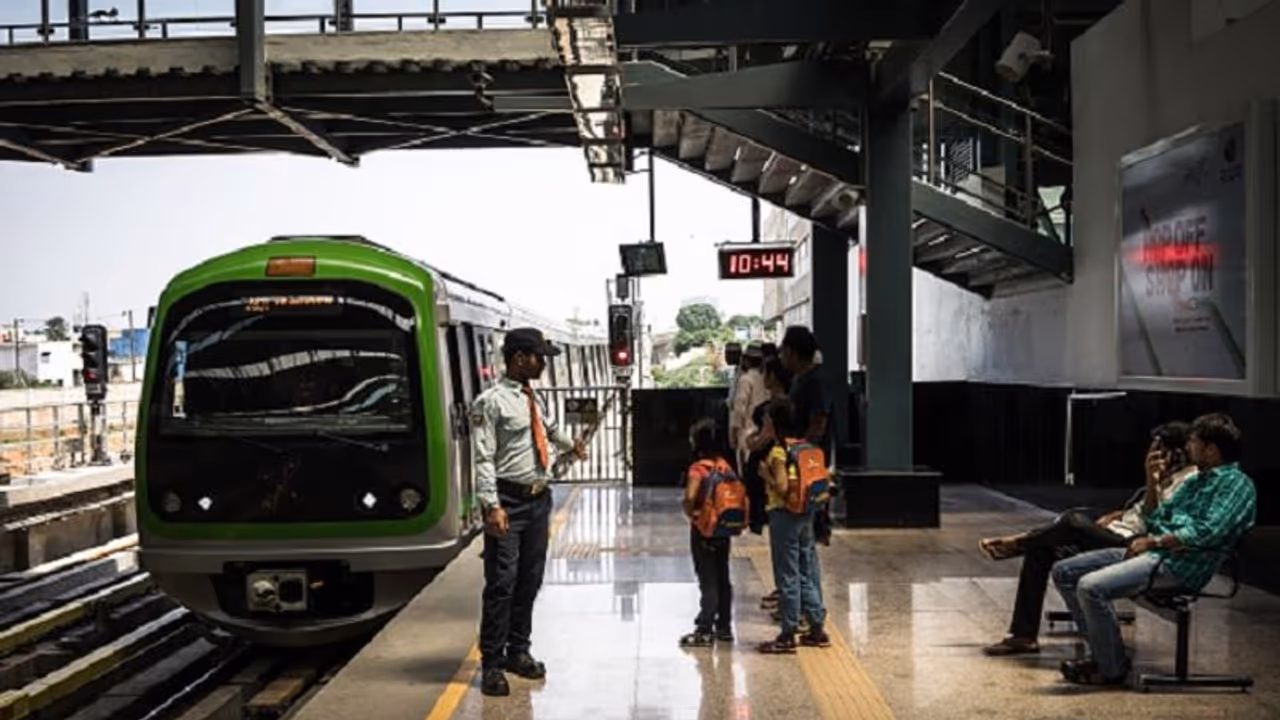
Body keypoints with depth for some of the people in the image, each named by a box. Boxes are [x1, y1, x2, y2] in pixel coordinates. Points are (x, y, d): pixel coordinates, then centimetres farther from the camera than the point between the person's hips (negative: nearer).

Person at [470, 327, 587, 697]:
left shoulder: (532, 398, 12)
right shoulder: (491, 402, -12)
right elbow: (483, 458, -17)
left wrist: (570, 443, 50)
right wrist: (492, 506, -24)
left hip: (539, 499, 8)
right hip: (509, 501, -8)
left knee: (530, 580, 14)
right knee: (502, 583, -6)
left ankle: (518, 652, 27)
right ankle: (492, 664, 3)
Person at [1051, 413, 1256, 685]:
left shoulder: (1237, 484, -5)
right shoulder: (1196, 480, 24)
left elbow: (1209, 533, -19)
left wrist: (1154, 541, -14)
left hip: (1180, 566, -10)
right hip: (1150, 552, 10)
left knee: (1091, 587, -28)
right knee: (1064, 572, 2)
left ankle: (1112, 668, -10)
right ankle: (1102, 651, 7)